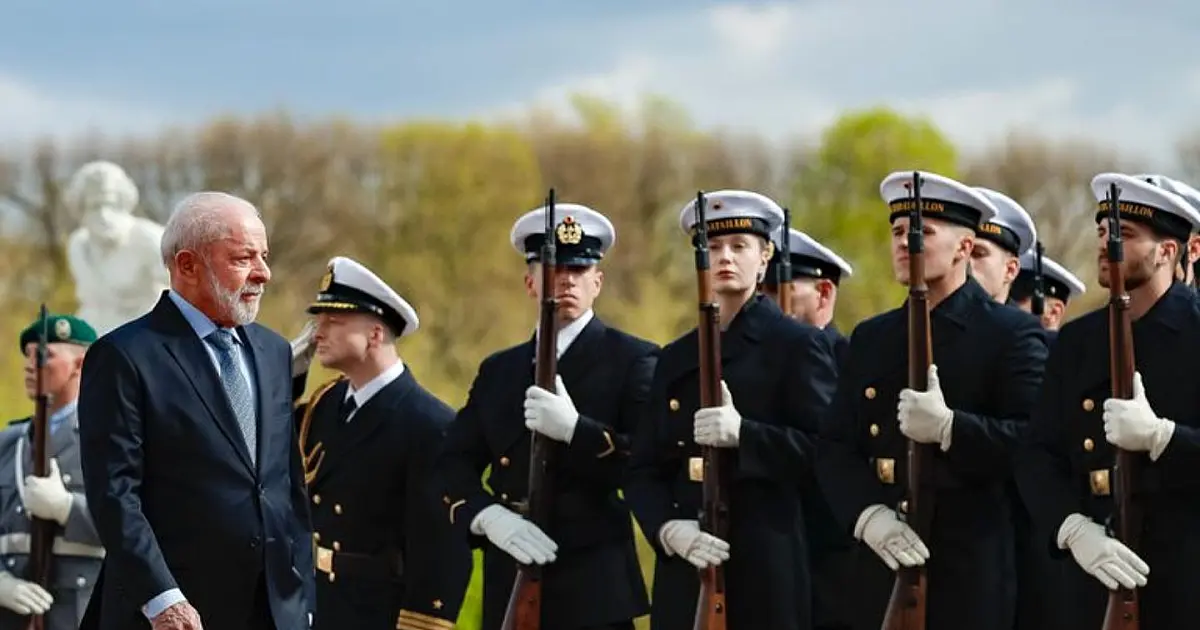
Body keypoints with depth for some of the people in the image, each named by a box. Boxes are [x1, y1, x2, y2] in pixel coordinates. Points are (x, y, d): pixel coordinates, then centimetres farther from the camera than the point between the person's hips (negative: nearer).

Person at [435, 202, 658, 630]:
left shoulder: (632, 360, 2)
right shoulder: (498, 371, 18)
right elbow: (453, 466, 10)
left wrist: (576, 429, -22)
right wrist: (489, 518, -10)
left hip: (595, 589, -5)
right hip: (511, 589, 5)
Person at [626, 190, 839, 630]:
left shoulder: (798, 346, 2)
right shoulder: (677, 359, 18)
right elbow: (644, 470, 14)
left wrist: (744, 434, -22)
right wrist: (669, 528, -7)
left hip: (767, 571, -5)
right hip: (685, 569, 5)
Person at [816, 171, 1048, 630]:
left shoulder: (1012, 334, 0)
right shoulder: (870, 339, 17)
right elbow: (834, 448, 12)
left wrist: (949, 427, -25)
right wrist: (866, 514, -8)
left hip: (973, 575, -5)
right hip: (883, 569, 5)